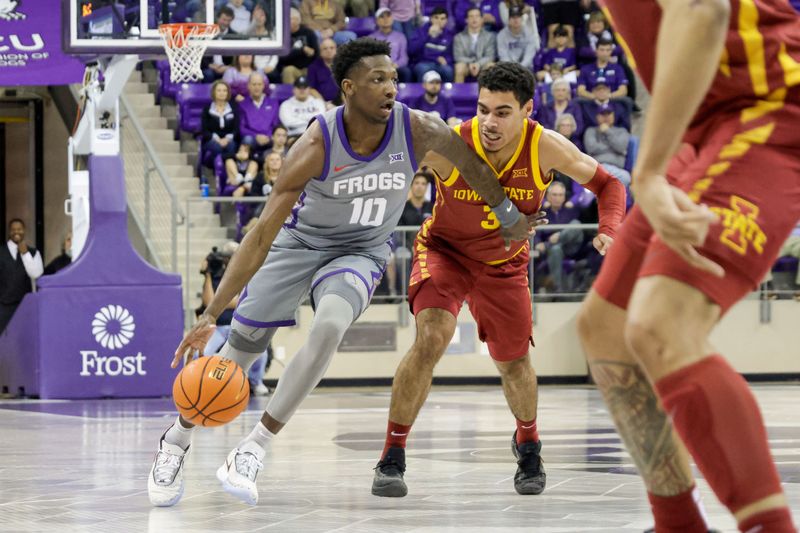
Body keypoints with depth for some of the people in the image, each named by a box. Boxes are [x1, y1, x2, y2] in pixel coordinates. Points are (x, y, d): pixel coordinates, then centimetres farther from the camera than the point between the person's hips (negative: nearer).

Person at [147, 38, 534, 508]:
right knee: (243, 347, 2)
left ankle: (254, 449, -22)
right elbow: (262, 235, -28)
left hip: (361, 252, 1)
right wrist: (211, 315, -31)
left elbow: (471, 161, -1)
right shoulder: (317, 146, -30)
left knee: (329, 328, -28)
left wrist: (510, 217, 12)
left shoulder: (418, 131, -24)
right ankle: (176, 441, 26)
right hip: (300, 241, -1)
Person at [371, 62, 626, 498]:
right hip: (444, 250, -2)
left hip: (504, 263, 3)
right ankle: (391, 458, -16)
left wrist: (609, 231, -28)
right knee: (432, 336, -26)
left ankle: (527, 443, 44)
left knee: (514, 365, 10)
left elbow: (607, 183, -11)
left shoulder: (545, 147, -25)